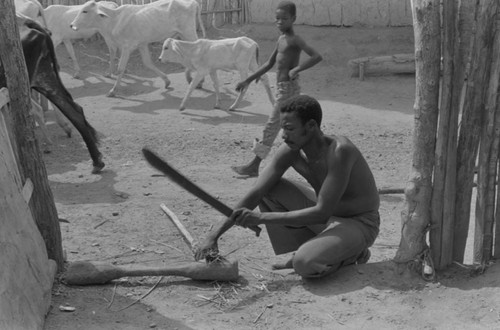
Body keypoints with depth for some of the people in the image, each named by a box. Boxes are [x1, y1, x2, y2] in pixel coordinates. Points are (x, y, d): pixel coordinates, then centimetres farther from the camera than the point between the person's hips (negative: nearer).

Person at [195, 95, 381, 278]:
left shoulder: (339, 151, -31)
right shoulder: (290, 151, -11)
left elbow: (321, 212, -33)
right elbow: (255, 194, -11)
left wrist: (261, 218, -33)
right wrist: (214, 234, -19)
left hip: (359, 223, -6)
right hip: (325, 211, 7)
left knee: (305, 264, -31)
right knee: (268, 189, -6)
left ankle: (352, 253, 1)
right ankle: (306, 247, 5)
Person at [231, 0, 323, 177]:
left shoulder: (295, 40, -12)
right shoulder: (281, 40, 14)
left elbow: (317, 56, -24)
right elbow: (269, 64, 21)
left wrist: (297, 69, -28)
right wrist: (248, 80, 19)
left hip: (289, 88, -9)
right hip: (281, 88, 9)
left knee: (271, 127, -4)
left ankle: (253, 166, 1)